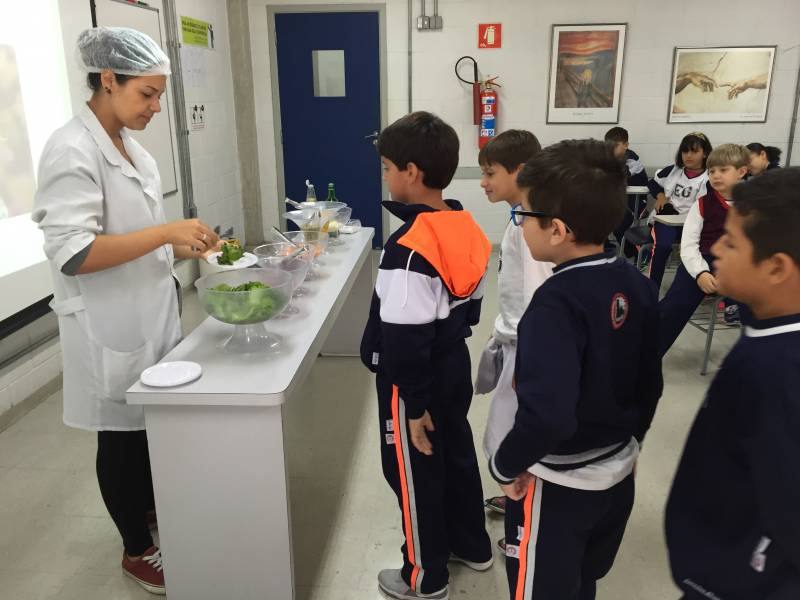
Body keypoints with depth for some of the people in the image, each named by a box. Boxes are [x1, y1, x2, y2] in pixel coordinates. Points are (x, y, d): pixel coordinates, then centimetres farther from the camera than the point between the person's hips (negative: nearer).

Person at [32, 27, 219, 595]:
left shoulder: (130, 147, 8)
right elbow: (71, 254, -26)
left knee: (152, 427, 21)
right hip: (109, 327, -8)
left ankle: (152, 512, 44)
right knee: (122, 437, 10)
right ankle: (137, 549, 30)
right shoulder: (72, 150, -18)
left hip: (151, 314, 8)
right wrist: (166, 232, -28)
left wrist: (185, 246, 7)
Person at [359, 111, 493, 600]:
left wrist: (413, 404, -18)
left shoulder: (409, 248, -28)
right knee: (456, 453, 24)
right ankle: (472, 545, 44)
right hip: (455, 367, 9)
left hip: (416, 380, -8)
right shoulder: (467, 228, -1)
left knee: (414, 471, 9)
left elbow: (406, 337, -26)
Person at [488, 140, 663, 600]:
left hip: (559, 484, -7)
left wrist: (505, 465, -19)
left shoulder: (557, 301, -28)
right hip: (618, 472, 7)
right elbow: (651, 383, 6)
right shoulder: (637, 284, -4)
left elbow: (547, 414, -36)